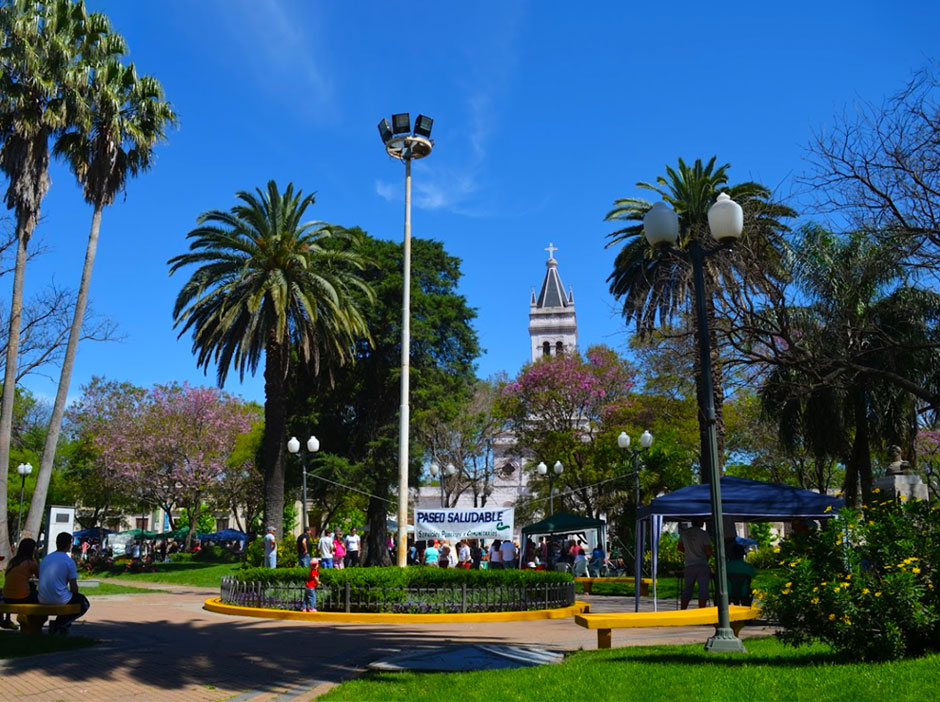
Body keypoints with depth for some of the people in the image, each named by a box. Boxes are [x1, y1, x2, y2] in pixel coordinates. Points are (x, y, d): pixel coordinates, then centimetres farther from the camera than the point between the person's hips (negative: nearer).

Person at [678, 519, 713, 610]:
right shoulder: (703, 533, -10)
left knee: (687, 590, 12)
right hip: (702, 566, -4)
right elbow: (709, 551, -11)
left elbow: (680, 548, 15)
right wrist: (706, 557, 8)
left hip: (689, 566, 4)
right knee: (703, 590, 0)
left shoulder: (683, 533, 4)